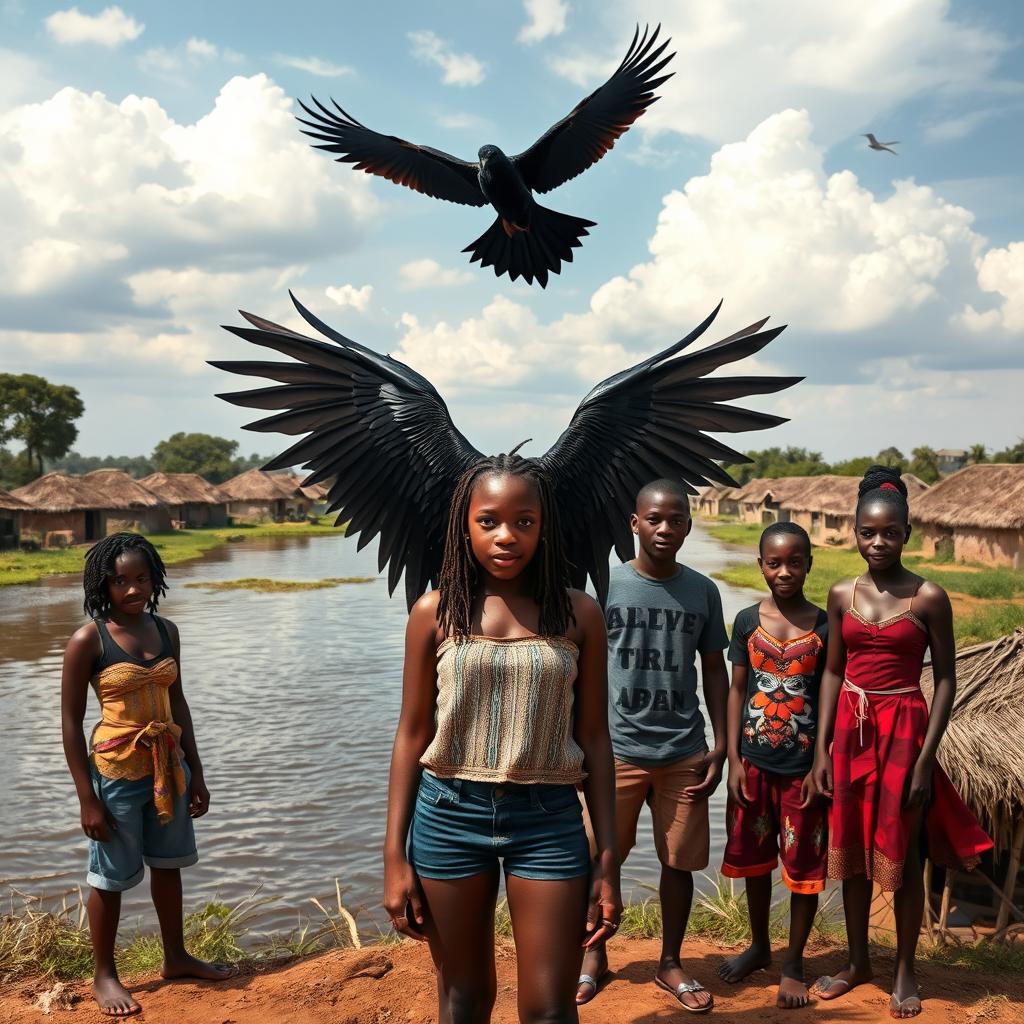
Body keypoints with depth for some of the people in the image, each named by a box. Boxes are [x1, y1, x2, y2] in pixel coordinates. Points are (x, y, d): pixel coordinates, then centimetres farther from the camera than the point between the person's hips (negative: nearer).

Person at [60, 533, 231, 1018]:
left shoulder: (166, 631, 2)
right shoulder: (88, 640, -14)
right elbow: (71, 722, -12)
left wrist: (195, 773, 10)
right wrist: (88, 799, -13)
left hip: (167, 766, 6)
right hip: (116, 773, -5)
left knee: (168, 864, 19)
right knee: (110, 878, 9)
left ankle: (175, 957, 37)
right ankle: (104, 976, 27)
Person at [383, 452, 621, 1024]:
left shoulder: (578, 614, -2)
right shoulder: (435, 612, -2)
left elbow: (594, 739, 2)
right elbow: (412, 734, 3)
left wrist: (608, 859, 1)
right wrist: (395, 855, 1)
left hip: (548, 818, 0)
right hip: (448, 815, 1)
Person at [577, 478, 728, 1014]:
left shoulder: (703, 592, 3)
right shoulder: (606, 585, -4)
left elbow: (714, 671, 10)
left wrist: (719, 746, 5)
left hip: (684, 752, 2)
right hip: (618, 748, -2)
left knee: (680, 860, 9)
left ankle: (671, 963, 27)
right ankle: (595, 955, 29)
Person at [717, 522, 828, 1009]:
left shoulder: (824, 626, -5)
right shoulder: (748, 621, -1)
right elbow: (737, 691, 3)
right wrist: (734, 760, -1)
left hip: (803, 766, -2)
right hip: (754, 762, 2)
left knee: (803, 866, 7)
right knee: (753, 859, 15)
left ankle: (793, 964, 24)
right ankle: (759, 945, 36)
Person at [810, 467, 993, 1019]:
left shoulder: (928, 597, -8)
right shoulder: (842, 595, 3)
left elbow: (945, 681, -6)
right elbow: (833, 672, 7)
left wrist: (925, 759, -11)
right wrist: (822, 750, 4)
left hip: (903, 730, -4)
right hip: (851, 730, 4)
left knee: (901, 853, 6)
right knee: (851, 849, 13)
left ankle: (904, 970, 23)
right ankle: (857, 961, 30)